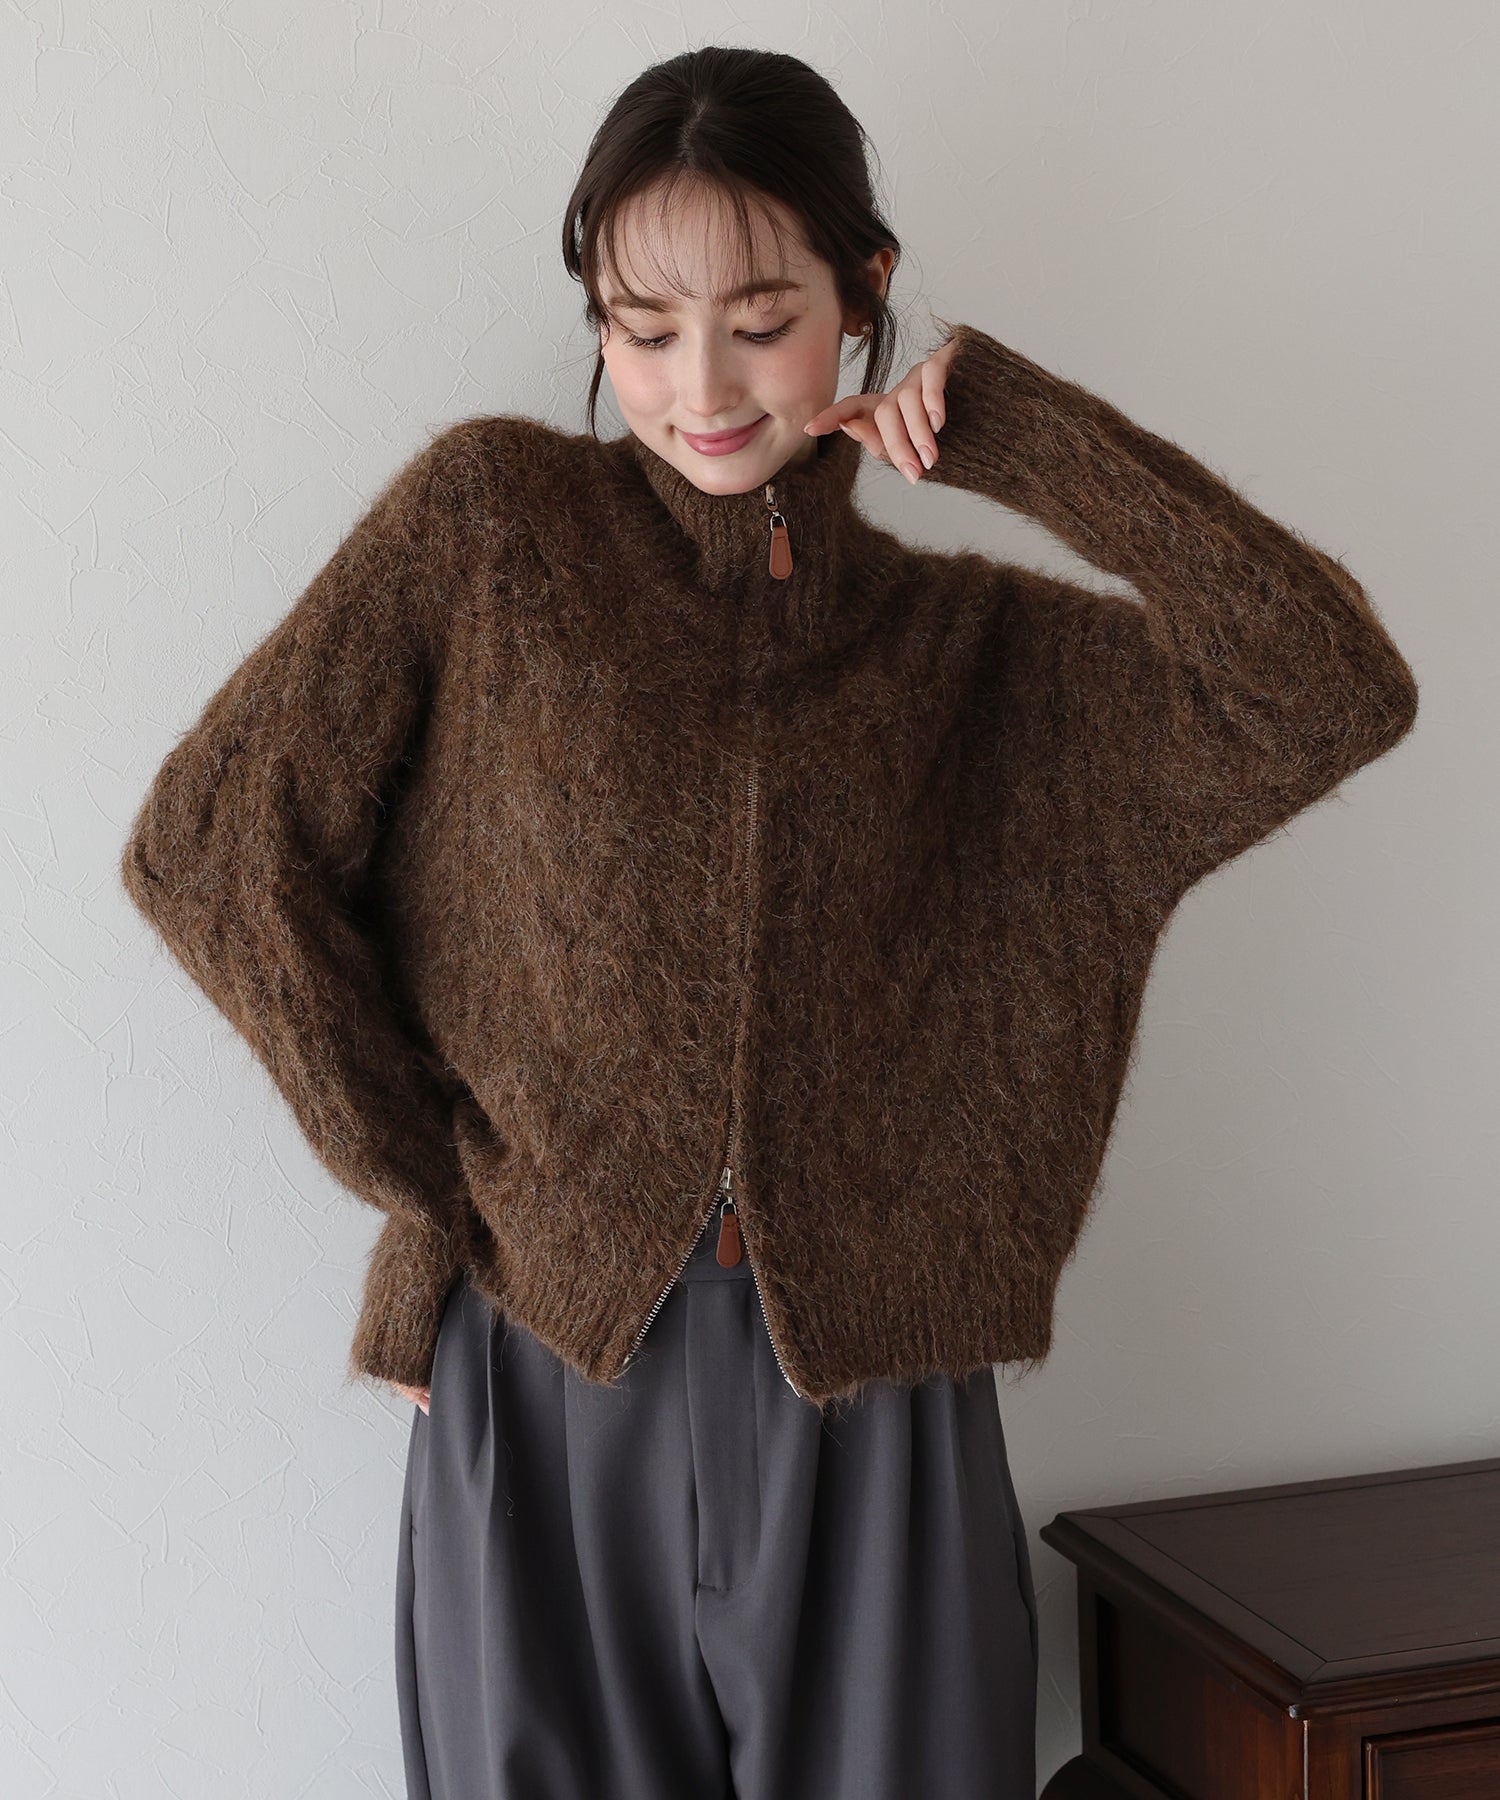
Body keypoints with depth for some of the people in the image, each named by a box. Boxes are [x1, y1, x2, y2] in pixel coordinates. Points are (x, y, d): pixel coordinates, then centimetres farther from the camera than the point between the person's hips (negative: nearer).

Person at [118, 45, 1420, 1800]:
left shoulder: (961, 637, 3)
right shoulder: (484, 523, -1)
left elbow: (1333, 691, -9)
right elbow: (209, 847, -3)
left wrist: (1012, 427, -7)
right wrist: (433, 1184, -4)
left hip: (863, 1374, 1)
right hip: (544, 1350, -1)